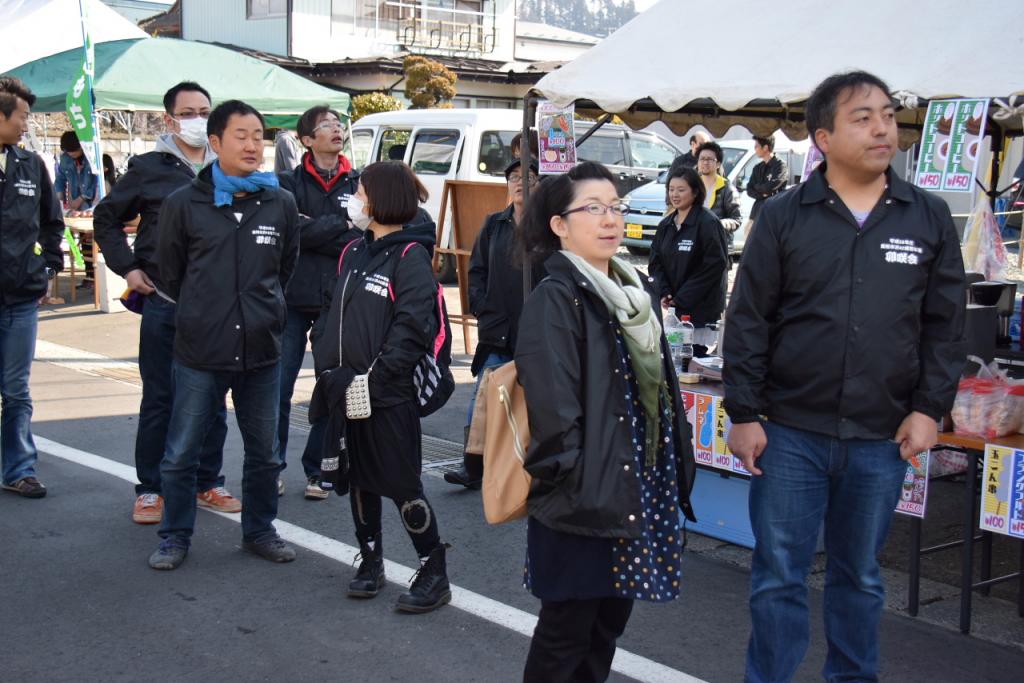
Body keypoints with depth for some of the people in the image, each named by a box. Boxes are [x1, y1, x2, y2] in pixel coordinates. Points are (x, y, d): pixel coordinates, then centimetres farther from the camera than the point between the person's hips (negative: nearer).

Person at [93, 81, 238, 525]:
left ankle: (207, 483, 21)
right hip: (163, 302, -2)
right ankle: (151, 489, 13)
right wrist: (126, 267, 2)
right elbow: (106, 218, 12)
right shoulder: (148, 169, 2)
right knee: (159, 400, 4)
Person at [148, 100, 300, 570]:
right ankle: (175, 536, 22)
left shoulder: (281, 204, 3)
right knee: (181, 453, 5)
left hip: (262, 352, 2)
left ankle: (259, 530, 29)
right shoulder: (184, 204, -3)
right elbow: (170, 272, 8)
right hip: (199, 354, -2)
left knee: (264, 452, 13)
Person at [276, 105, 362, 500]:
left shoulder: (358, 183, 9)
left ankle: (317, 470, 17)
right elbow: (290, 228, -12)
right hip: (293, 299, -1)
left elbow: (366, 238, -2)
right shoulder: (288, 182, 4)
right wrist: (340, 227, -8)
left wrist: (316, 230, -10)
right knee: (278, 387, -3)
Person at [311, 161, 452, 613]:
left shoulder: (409, 256, -10)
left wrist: (375, 374, -20)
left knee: (402, 484, -3)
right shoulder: (354, 254, 14)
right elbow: (332, 315, 16)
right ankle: (370, 561, 30)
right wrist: (327, 366, 2)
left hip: (390, 395, -7)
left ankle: (434, 573, 9)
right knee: (360, 479, 15)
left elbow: (414, 327, -18)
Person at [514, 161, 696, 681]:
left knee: (611, 618, 16)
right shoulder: (553, 300, -13)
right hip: (582, 496, -8)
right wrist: (574, 486, -19)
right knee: (567, 628, 3)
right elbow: (552, 408, -19)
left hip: (637, 488, 8)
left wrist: (676, 470, 16)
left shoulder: (640, 291, 13)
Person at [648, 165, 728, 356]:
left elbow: (715, 265, -13)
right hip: (670, 309, 6)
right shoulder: (666, 224, 13)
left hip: (700, 309, -6)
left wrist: (681, 299, -13)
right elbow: (655, 262, 12)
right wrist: (663, 292, -6)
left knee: (695, 353, -9)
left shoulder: (708, 223, -8)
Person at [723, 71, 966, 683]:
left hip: (882, 440, 2)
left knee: (860, 577, 15)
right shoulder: (784, 217, -2)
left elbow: (946, 325, 6)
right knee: (779, 577, 5)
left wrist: (930, 408, -2)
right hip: (790, 432, -1)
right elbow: (749, 322, -2)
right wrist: (744, 413, -5)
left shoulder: (929, 217, 3)